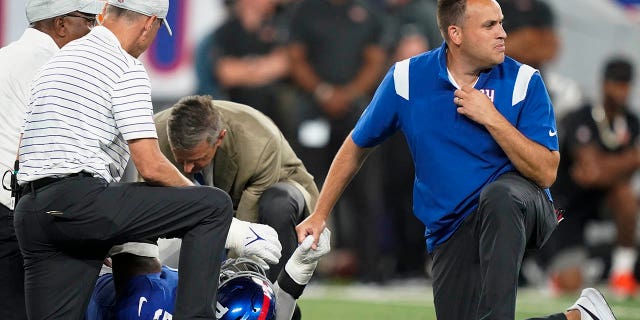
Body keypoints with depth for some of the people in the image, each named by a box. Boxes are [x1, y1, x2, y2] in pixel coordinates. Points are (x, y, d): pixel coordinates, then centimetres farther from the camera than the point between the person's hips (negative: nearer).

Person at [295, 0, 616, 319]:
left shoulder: (523, 81, -6)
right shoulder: (406, 79, -1)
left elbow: (546, 173, -11)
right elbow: (356, 148, 13)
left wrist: (492, 119, -18)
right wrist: (319, 215, 11)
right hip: (451, 231, 2)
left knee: (499, 195, -38)